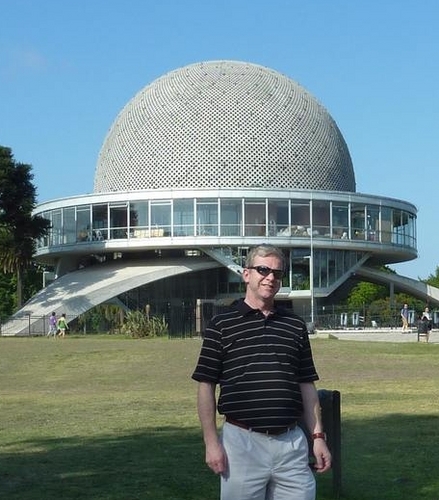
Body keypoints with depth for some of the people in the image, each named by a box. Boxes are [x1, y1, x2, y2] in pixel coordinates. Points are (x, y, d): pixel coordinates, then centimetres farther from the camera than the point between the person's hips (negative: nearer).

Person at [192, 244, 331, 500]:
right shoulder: (222, 325, -1)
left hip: (292, 442, 3)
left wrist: (318, 436, 6)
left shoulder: (296, 325, 10)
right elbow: (206, 385, -2)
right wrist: (211, 442, -7)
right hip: (242, 442, -3)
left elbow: (307, 385, 12)